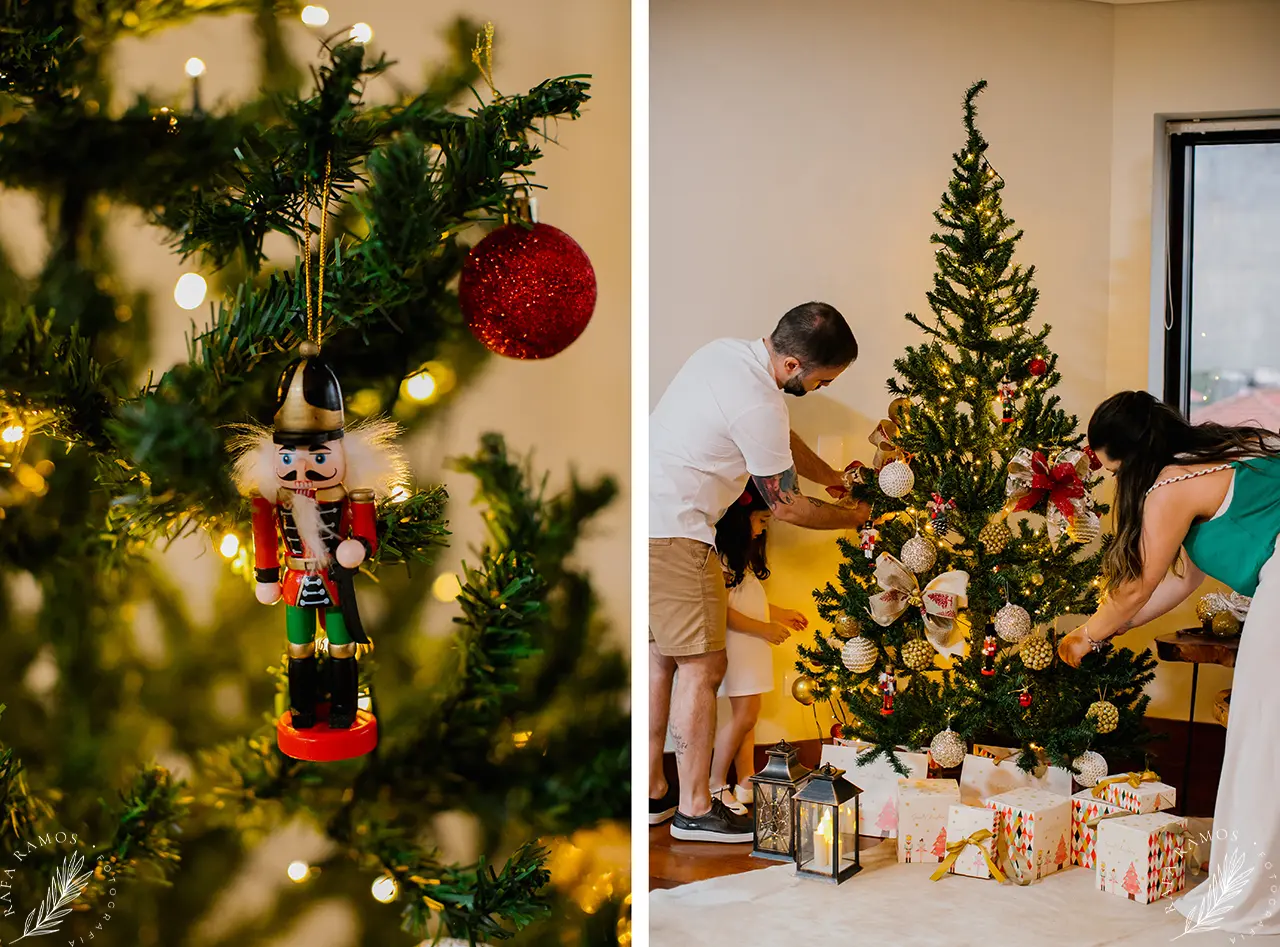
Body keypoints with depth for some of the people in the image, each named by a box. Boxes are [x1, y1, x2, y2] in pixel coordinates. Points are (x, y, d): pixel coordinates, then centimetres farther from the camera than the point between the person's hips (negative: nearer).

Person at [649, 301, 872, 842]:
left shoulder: (728, 351, 8)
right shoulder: (759, 406, -21)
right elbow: (786, 506, -7)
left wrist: (832, 478, 29)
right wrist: (852, 518, 8)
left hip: (649, 514, 10)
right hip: (672, 533, -10)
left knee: (663, 657, 16)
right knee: (703, 665, -2)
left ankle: (653, 793, 24)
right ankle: (695, 809, 5)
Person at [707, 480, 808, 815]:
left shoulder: (744, 553, 18)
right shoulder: (718, 553, -15)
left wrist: (782, 614, 20)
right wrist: (763, 628, -16)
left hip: (753, 641, 10)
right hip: (734, 640, -10)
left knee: (747, 713, 8)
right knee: (744, 713, -12)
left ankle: (746, 784, 11)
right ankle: (716, 786, -3)